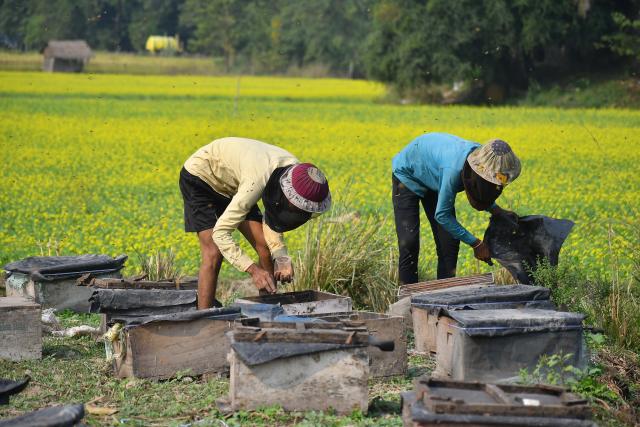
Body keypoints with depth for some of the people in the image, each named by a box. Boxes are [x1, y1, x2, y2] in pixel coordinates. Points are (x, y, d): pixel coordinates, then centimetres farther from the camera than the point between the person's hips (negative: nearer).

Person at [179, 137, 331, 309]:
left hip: (230, 185, 7)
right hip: (201, 178, -7)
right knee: (214, 254, -20)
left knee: (265, 247, -3)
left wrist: (281, 257, -24)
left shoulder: (296, 173, -20)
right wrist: (253, 269, -46)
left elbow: (271, 220, -7)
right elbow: (220, 233, -39)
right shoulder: (259, 182, -41)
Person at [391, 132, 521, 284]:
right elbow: (441, 215, -32)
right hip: (408, 176, -6)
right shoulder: (455, 168, -43)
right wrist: (475, 243, -28)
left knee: (449, 241, -2)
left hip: (433, 180, 6)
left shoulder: (481, 157, -23)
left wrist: (498, 211, -16)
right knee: (409, 242, -16)